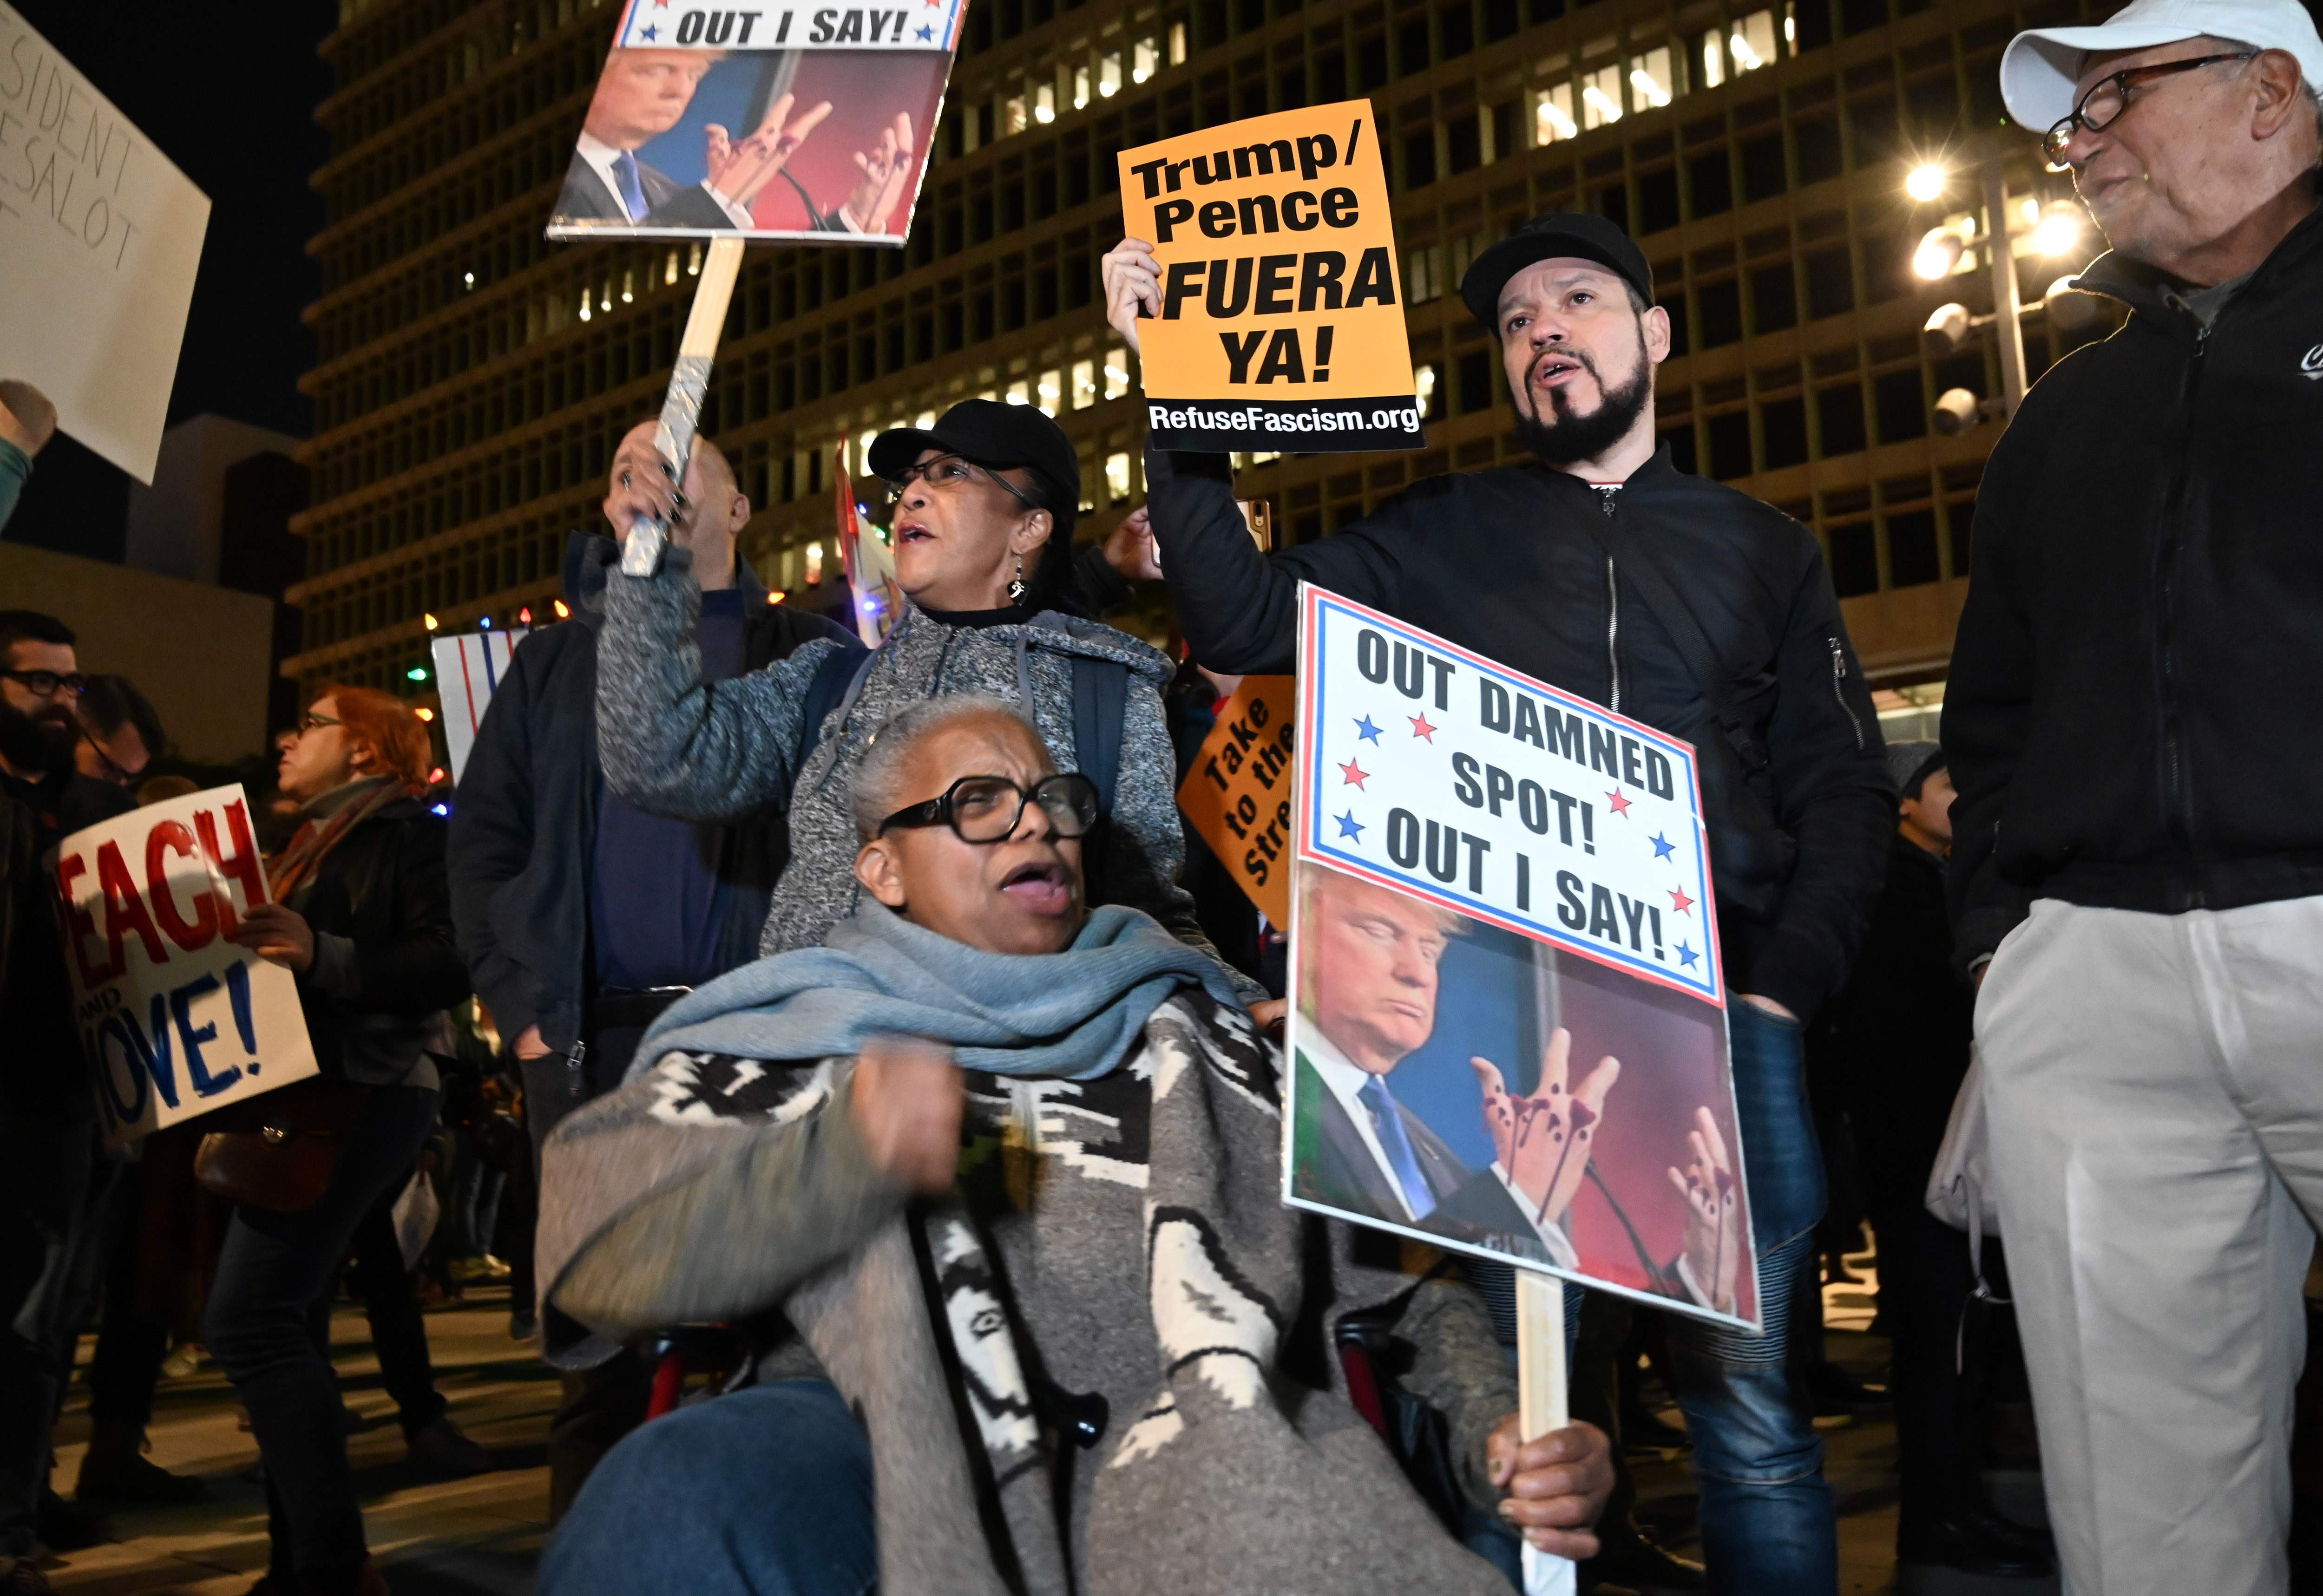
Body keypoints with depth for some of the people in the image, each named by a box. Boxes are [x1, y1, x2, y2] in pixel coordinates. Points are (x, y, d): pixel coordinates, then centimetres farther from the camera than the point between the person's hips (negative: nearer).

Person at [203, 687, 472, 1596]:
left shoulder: (410, 832, -4)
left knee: (248, 1320, -17)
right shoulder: (313, 844, 23)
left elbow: (451, 965, -16)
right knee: (283, 1328, 9)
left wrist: (322, 956, -26)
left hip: (359, 1099, -9)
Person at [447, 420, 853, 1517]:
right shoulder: (557, 659, 16)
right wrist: (523, 1012, 2)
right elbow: (482, 839, 13)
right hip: (594, 1043, 2)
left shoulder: (807, 655, 10)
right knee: (600, 1341, 6)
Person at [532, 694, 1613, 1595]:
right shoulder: (790, 1042, 15)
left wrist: (1499, 1428, -2)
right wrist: (843, 1156, -14)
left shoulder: (1194, 1037, 22)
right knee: (680, 1502, -31)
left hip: (1193, 1459, 2)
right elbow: (594, 1263, 2)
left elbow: (1394, 1272, 18)